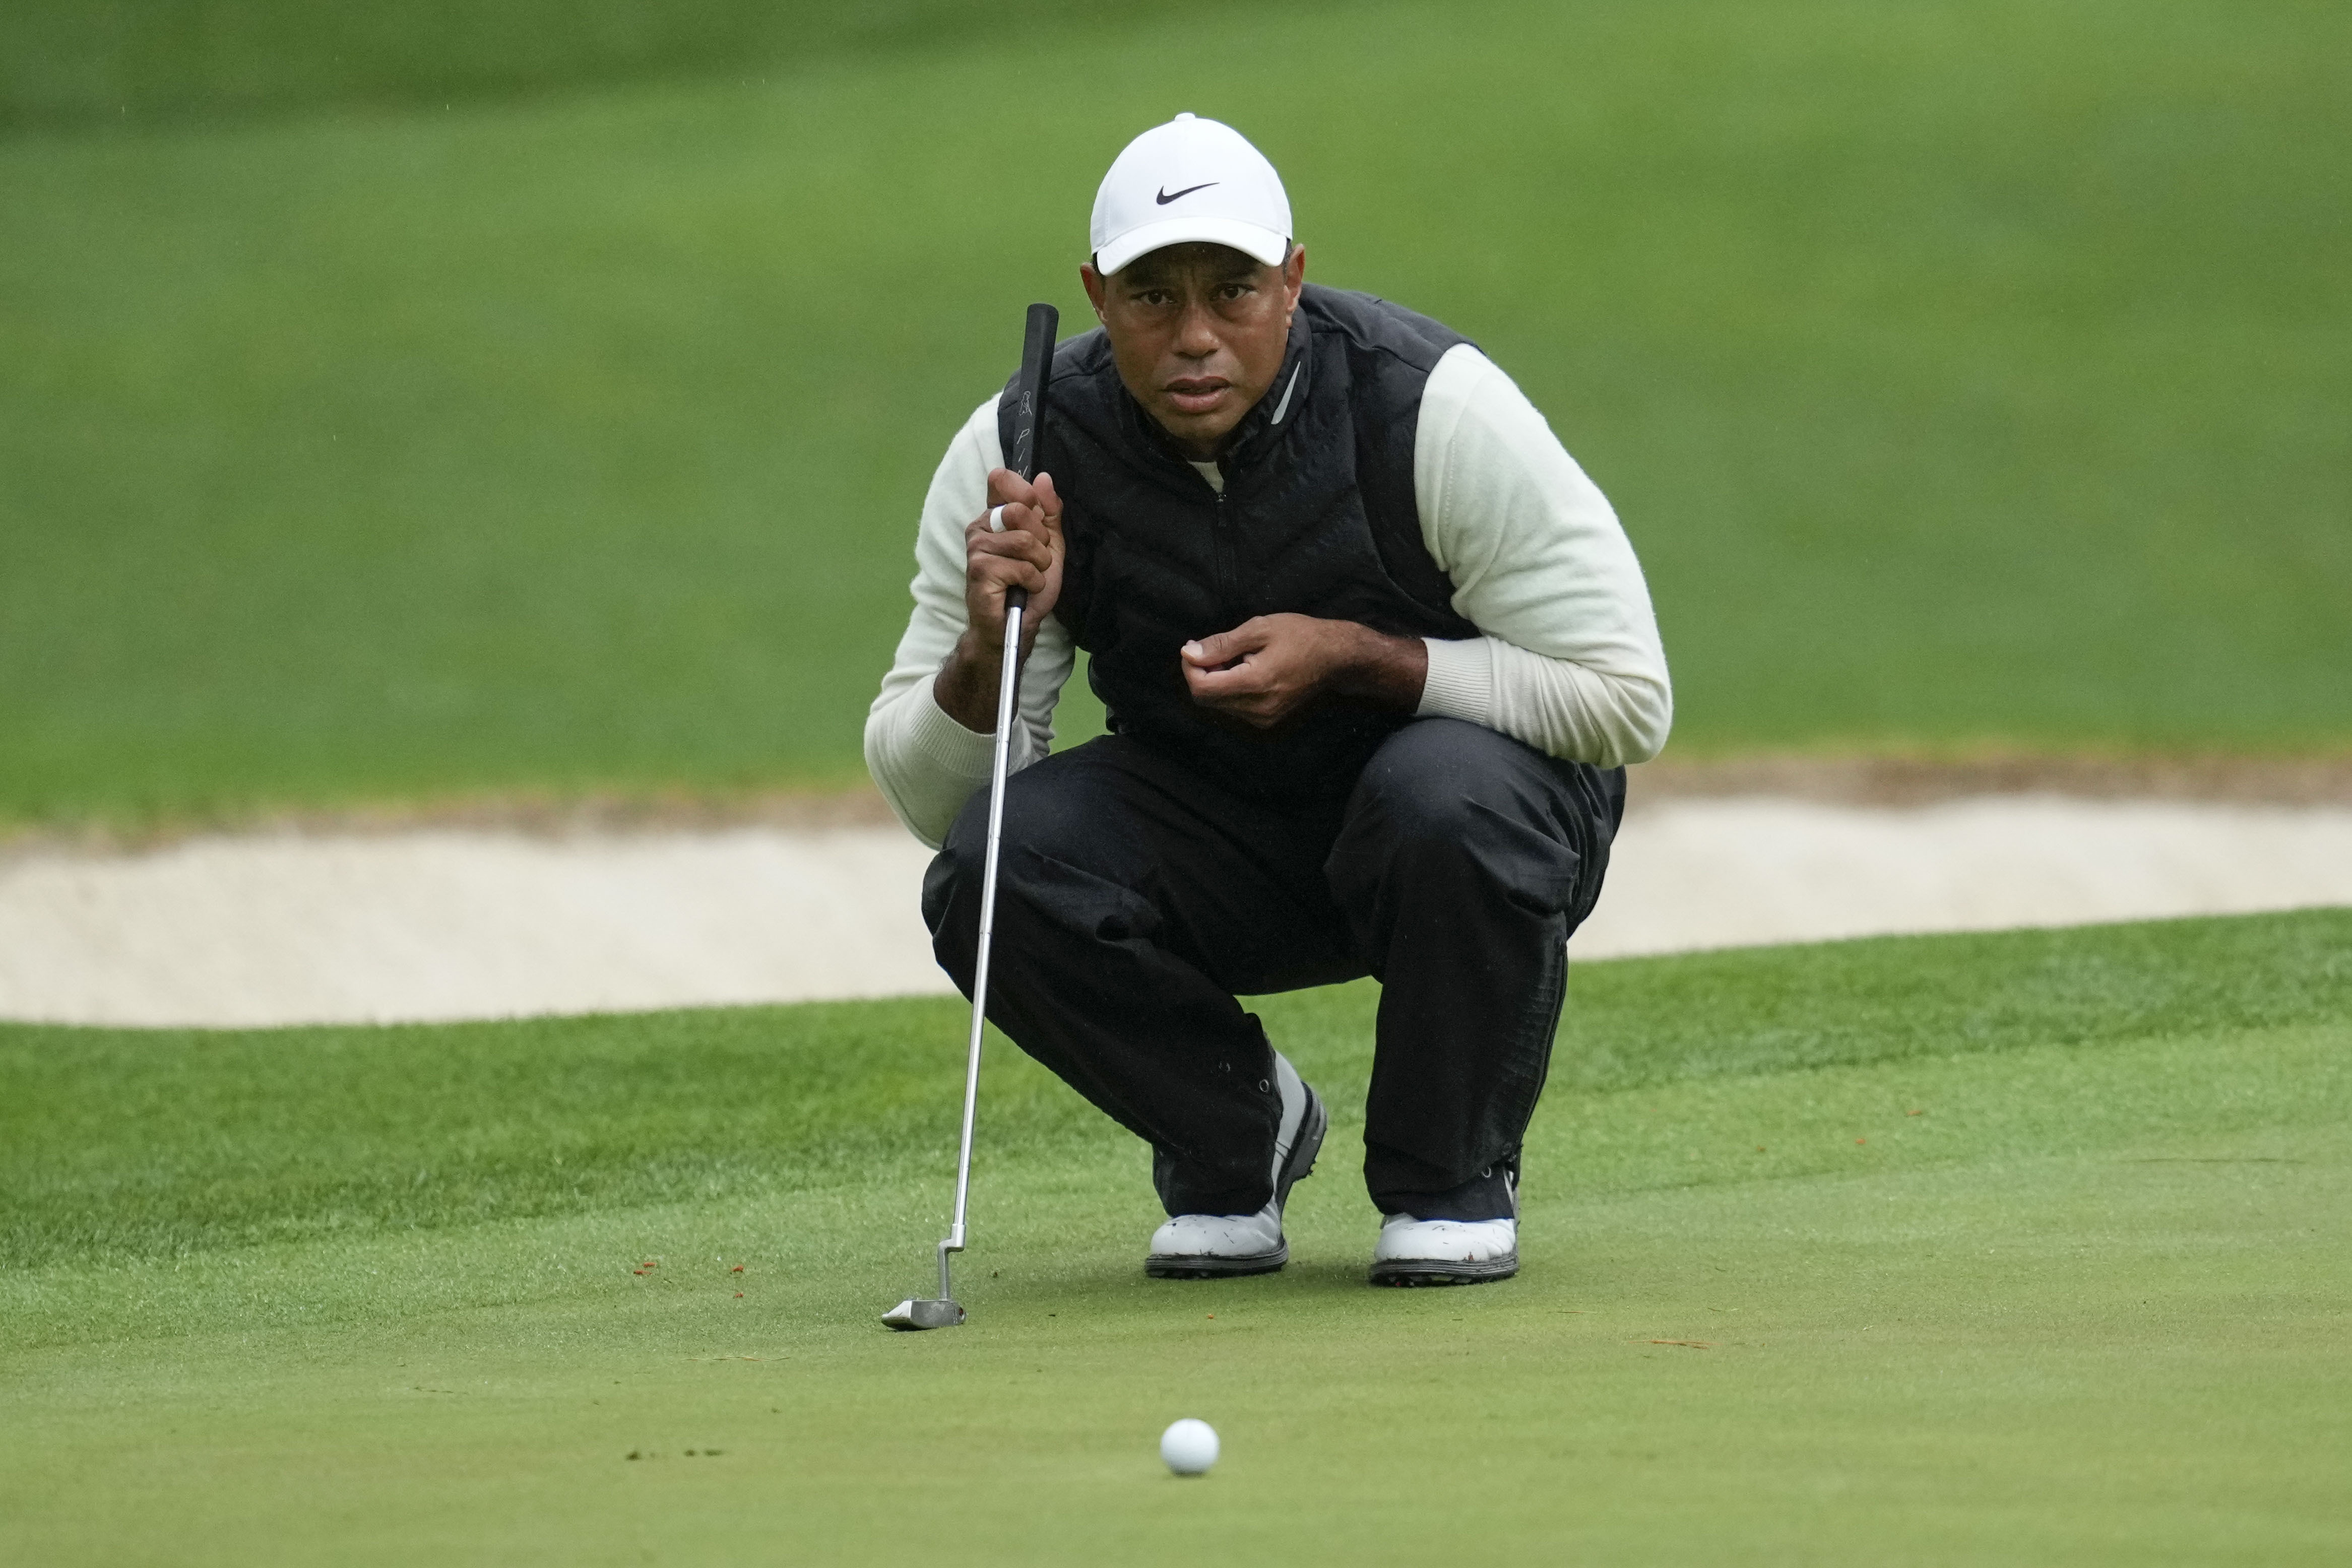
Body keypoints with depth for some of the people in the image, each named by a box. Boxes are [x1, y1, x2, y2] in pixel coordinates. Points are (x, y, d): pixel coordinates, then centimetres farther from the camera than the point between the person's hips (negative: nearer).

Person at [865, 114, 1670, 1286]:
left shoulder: (1436, 408, -23)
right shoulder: (1026, 449, -14)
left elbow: (1626, 699, -19)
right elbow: (926, 801, -11)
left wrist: (1353, 657, -28)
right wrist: (986, 650, -32)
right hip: (1206, 829, 3)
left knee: (1447, 800, -38)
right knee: (987, 874, -26)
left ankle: (1449, 1175, -9)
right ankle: (1235, 1129, 3)